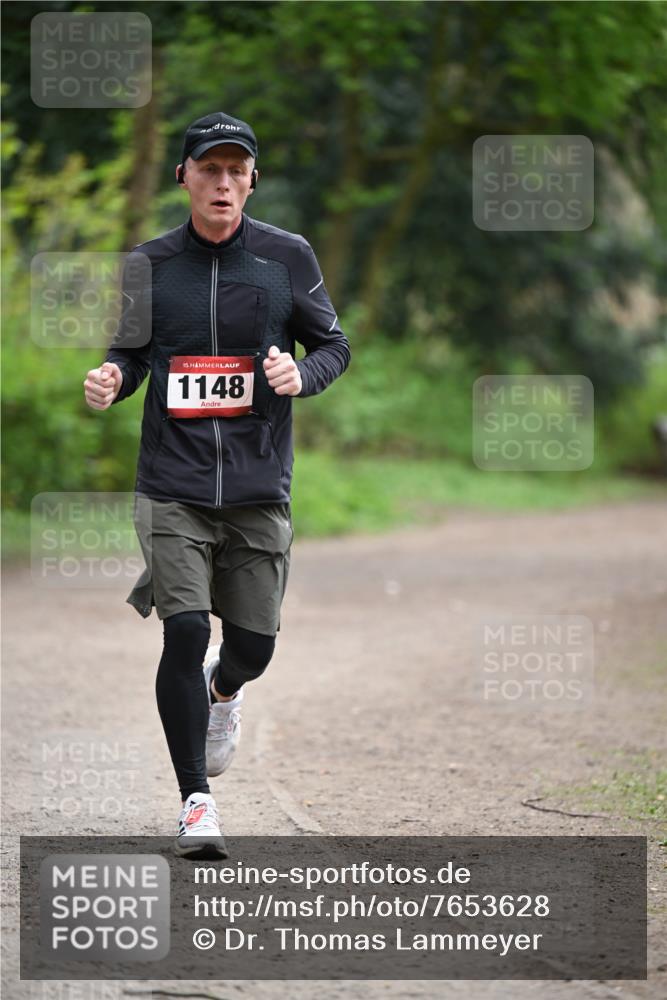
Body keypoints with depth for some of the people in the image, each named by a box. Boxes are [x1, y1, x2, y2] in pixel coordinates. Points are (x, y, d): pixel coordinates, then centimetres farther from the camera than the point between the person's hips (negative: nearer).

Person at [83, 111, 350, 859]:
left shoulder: (287, 257, 2)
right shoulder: (152, 263, 4)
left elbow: (334, 345, 8)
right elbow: (133, 350, 13)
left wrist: (301, 374, -14)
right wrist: (111, 378, -10)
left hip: (259, 487, 1)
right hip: (172, 484, -1)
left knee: (254, 644, 4)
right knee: (185, 634, -13)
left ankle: (221, 691, 44)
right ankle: (195, 800, 0)